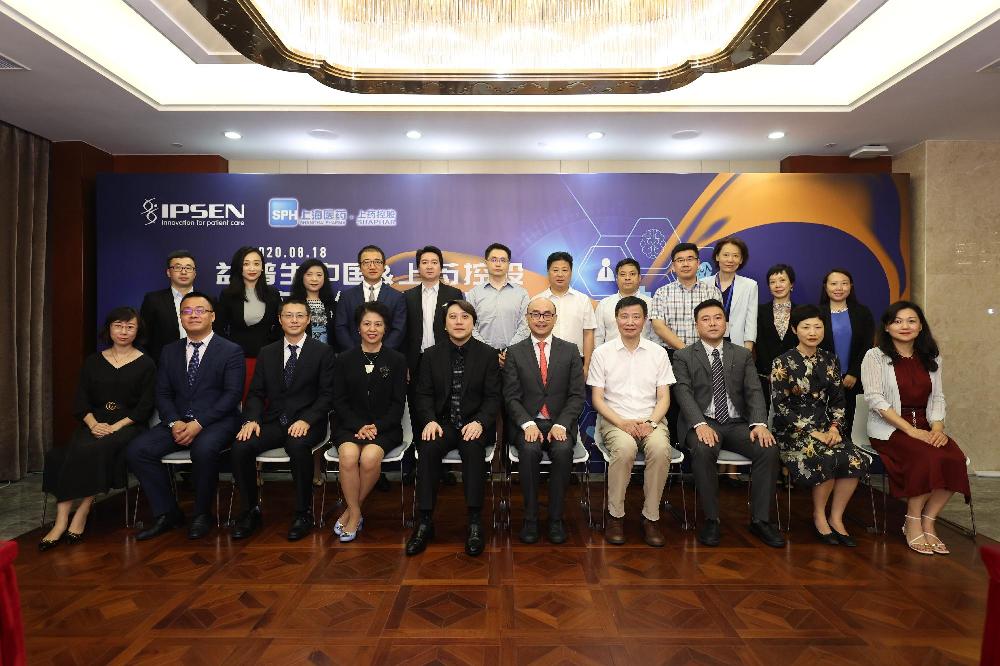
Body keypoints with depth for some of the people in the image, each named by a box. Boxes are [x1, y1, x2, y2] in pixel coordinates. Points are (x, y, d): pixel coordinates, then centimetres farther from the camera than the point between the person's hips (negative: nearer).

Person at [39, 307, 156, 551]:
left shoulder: (145, 364, 4)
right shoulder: (93, 361, 14)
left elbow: (145, 406, -3)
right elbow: (81, 400, 8)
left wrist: (117, 426, -15)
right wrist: (93, 423, -10)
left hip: (129, 425, -3)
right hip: (95, 423, 3)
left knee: (93, 451, -31)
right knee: (61, 455, -26)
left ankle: (82, 514, -19)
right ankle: (61, 520, -26)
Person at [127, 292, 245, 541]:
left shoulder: (231, 351, 0)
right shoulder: (170, 351, 16)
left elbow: (232, 395, -9)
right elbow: (163, 394, 10)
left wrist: (199, 424, -18)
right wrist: (174, 422, -10)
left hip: (216, 421, -5)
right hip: (178, 421, 5)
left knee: (204, 449, -35)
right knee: (136, 450, -16)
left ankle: (202, 514, -11)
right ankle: (167, 513, -2)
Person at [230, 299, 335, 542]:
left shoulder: (323, 352, 2)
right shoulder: (267, 353, 15)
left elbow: (327, 394, -4)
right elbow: (256, 393, 11)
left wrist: (306, 420, -18)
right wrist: (251, 420, -8)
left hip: (307, 423, -4)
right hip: (273, 421, 4)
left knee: (298, 446, -36)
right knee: (241, 447, -23)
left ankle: (303, 513, -17)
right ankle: (250, 511, -2)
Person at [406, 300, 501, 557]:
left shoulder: (488, 354, 4)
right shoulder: (431, 354, 9)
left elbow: (493, 397, -1)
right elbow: (423, 394, 5)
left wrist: (479, 422, -19)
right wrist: (430, 420, -15)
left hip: (474, 424, -1)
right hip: (442, 423, 2)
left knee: (473, 448, -34)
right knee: (427, 448, -30)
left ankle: (474, 522, -27)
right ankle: (425, 521, -22)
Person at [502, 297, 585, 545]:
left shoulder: (570, 351, 9)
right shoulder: (514, 352, 7)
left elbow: (577, 395, 3)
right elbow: (511, 397, 1)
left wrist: (561, 424, -13)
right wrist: (528, 424, -16)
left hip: (560, 424, 1)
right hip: (527, 423, 0)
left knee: (563, 451, -30)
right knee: (530, 450, -31)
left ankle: (555, 518, -13)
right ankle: (530, 518, -14)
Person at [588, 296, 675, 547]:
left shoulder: (658, 353, 10)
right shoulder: (602, 353, 5)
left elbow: (664, 397, 7)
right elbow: (597, 398, 2)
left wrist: (651, 423, -12)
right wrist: (622, 423, -14)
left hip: (650, 420, 2)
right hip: (614, 420, -1)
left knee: (660, 448, -32)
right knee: (625, 448, -34)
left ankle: (651, 517, -15)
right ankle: (616, 515, -15)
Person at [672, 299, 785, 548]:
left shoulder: (743, 355, 16)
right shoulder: (683, 357, 7)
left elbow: (754, 392, 5)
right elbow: (683, 393, -7)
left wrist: (759, 423, -15)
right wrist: (700, 424, -24)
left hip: (737, 424, 3)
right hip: (702, 423, -3)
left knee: (769, 449, -24)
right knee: (703, 450, -34)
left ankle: (760, 520, -10)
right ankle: (711, 519, -18)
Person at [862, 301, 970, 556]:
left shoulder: (931, 358, 15)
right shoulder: (875, 356, -2)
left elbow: (937, 397, 11)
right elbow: (875, 399, -11)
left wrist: (937, 427, -8)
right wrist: (911, 430, -17)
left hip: (925, 427, 5)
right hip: (889, 429, -5)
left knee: (955, 458, -25)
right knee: (928, 458, -31)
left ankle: (927, 522, -9)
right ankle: (913, 523, -11)